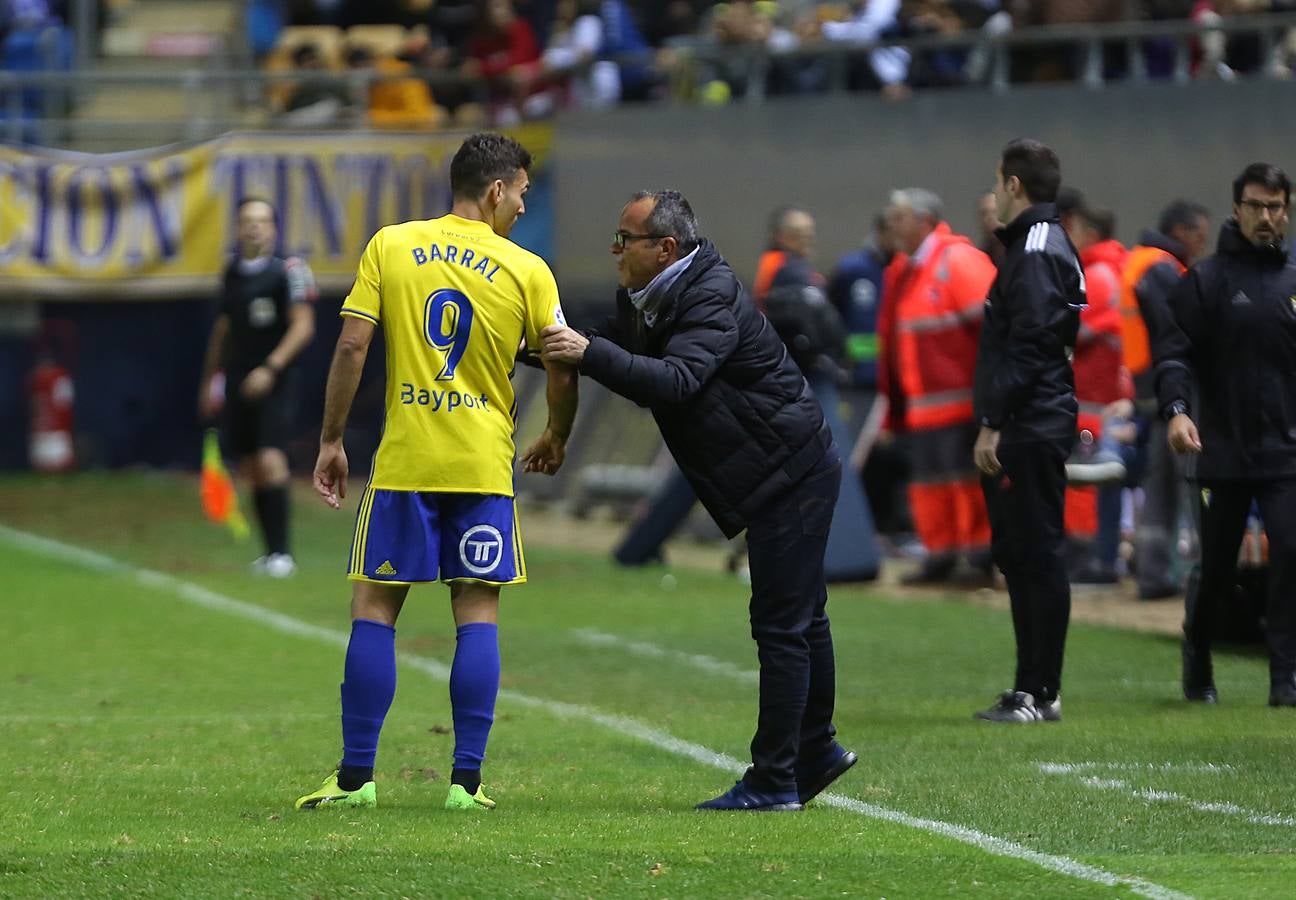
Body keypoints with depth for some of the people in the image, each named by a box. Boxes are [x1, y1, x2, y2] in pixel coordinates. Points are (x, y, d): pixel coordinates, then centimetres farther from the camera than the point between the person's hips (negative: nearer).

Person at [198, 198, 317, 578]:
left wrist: (271, 368, -22)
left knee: (270, 460, -18)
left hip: (272, 384, -6)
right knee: (251, 469, 6)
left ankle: (282, 551, -15)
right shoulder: (232, 272, 11)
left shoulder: (288, 271, -7)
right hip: (238, 384, 6)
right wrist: (209, 379, 25)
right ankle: (270, 552, 14)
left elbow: (303, 326, -13)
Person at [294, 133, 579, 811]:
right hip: (484, 464, 0)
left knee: (374, 609, 6)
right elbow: (563, 372, 2)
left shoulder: (390, 246, 1)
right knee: (478, 613, 4)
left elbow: (351, 347, -4)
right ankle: (466, 781, -1)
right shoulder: (526, 271, 0)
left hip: (402, 460, 0)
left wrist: (331, 440, 3)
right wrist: (555, 439, 22)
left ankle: (356, 776, 4)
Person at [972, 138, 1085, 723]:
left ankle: (1041, 692, -7)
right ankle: (1032, 688, 16)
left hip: (1030, 433, -11)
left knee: (1037, 555, -8)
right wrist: (995, 424, 20)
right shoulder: (1039, 246, 18)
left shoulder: (1037, 252, -13)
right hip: (1027, 433, 11)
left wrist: (993, 425, -19)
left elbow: (1027, 346, -20)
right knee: (1021, 556, 12)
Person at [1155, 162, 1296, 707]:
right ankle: (1197, 657, 33)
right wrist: (1176, 408, -21)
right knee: (1217, 566, 8)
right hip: (1224, 451, -1)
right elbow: (1172, 351, -4)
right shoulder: (1206, 280, 1)